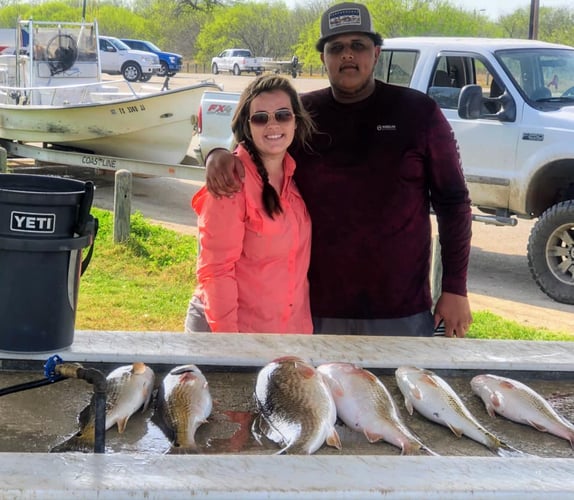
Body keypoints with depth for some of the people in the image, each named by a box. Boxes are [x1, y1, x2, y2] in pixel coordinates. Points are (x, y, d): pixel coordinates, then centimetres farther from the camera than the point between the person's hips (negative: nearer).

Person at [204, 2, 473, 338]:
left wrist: (455, 289, -4)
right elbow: (251, 148, 15)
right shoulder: (301, 113, 4)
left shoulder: (419, 112, -1)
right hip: (318, 310, 2)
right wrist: (220, 157, -11)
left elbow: (453, 202, 1)